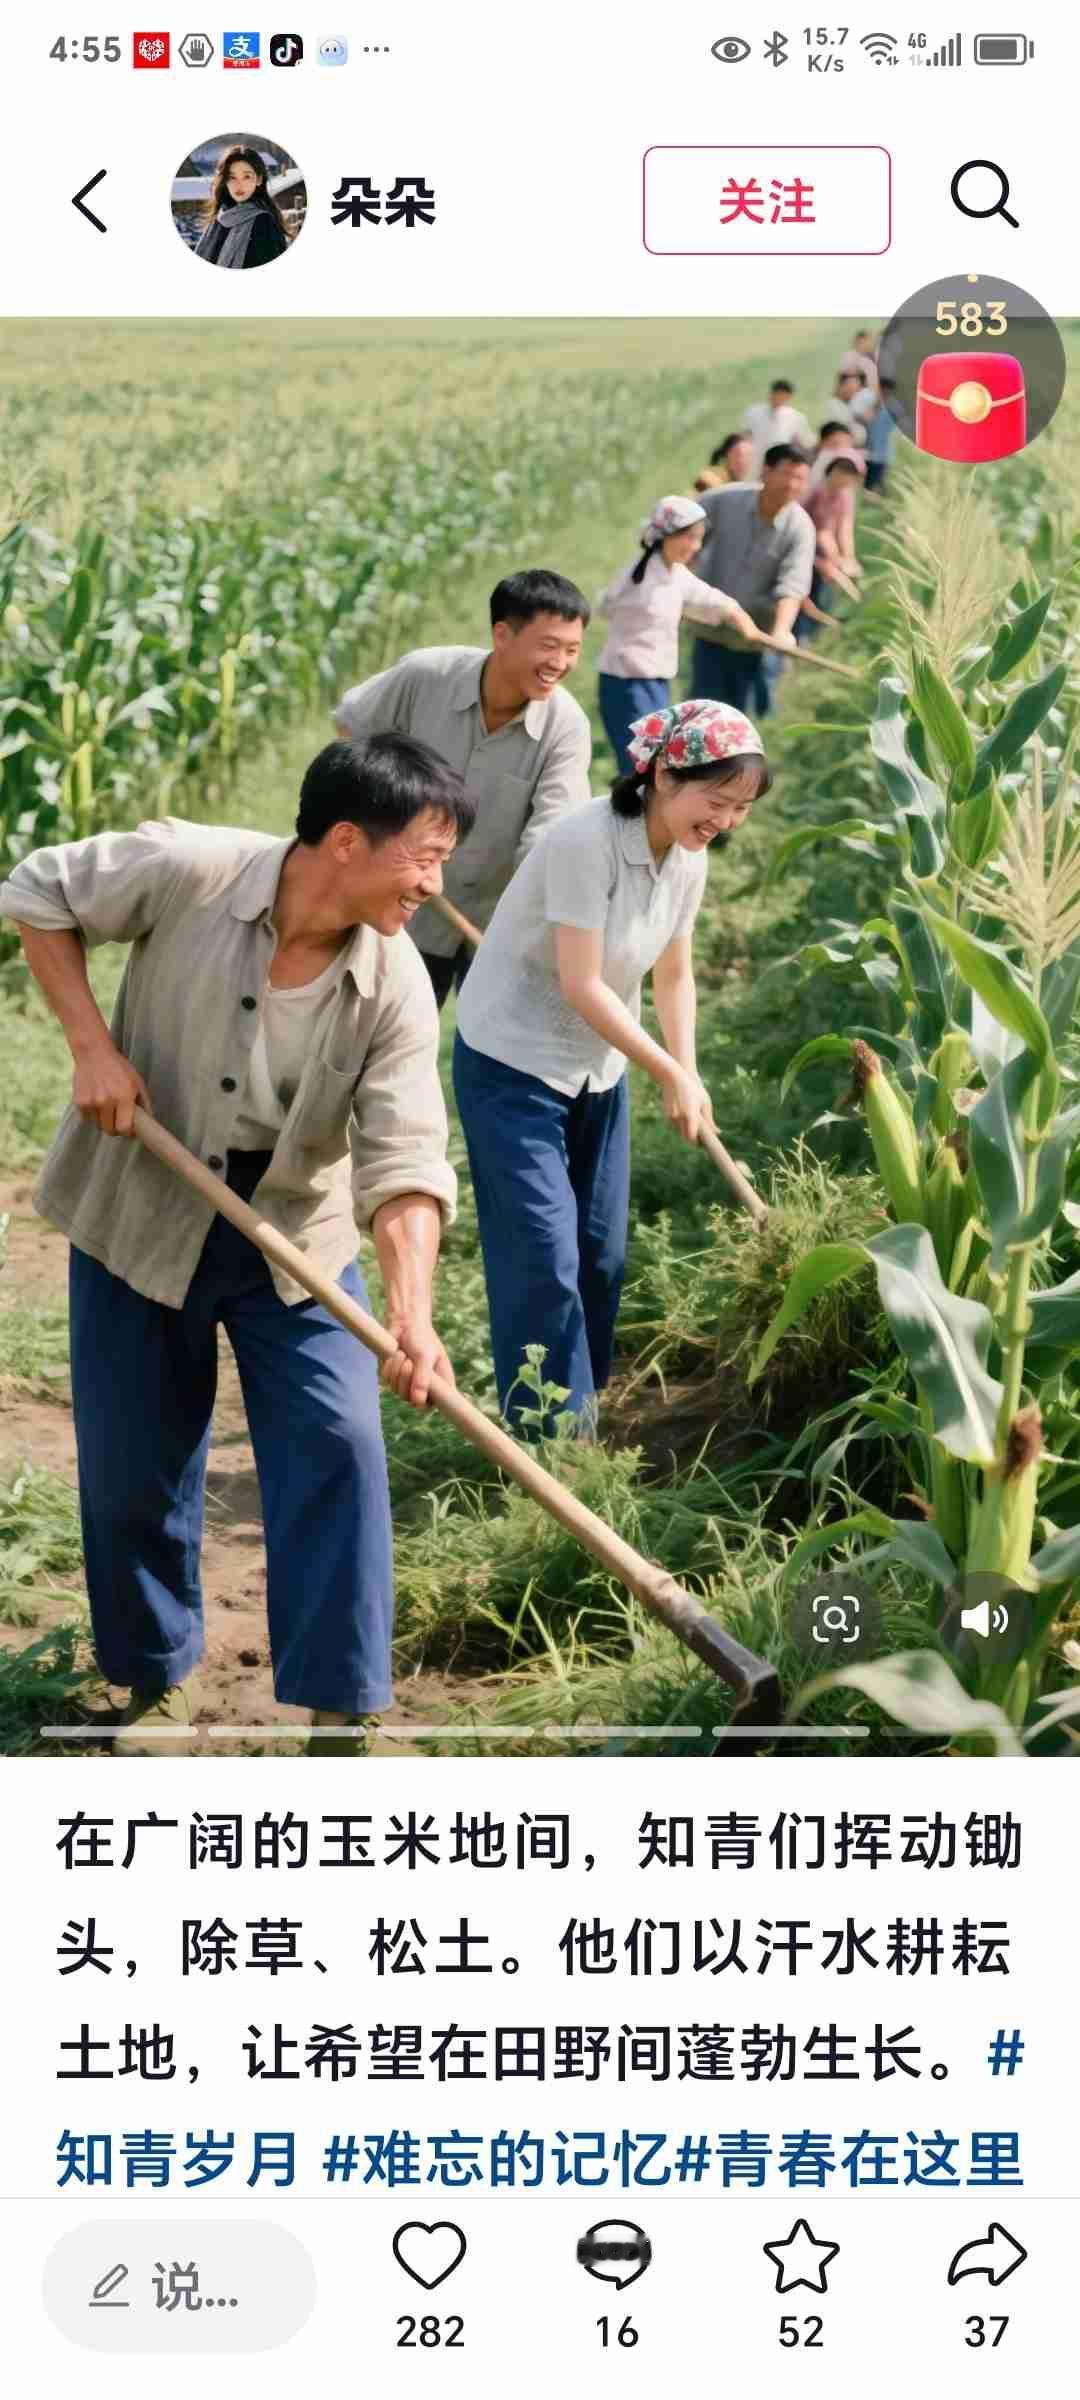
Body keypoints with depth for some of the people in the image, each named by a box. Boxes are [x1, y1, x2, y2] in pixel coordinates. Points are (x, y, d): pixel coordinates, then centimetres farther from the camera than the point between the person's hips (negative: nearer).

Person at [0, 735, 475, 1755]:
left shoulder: (394, 988, -18)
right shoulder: (187, 870, -23)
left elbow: (404, 1162, -24)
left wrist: (411, 1314, -39)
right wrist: (92, 1044, -17)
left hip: (295, 1232, 1)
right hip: (138, 1213, -1)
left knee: (337, 1448, -10)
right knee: (132, 1466, 9)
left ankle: (340, 1715, -1)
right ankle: (156, 1681, 32)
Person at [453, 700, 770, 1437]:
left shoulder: (688, 858, -2)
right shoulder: (587, 842, -27)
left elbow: (674, 975, 9)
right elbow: (582, 985, -26)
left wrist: (688, 1076, -2)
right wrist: (669, 1073, -20)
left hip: (597, 1069, 8)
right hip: (512, 1062, -8)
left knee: (602, 1253, 12)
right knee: (544, 1258, -10)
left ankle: (580, 1411, 27)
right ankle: (551, 1436, -3)